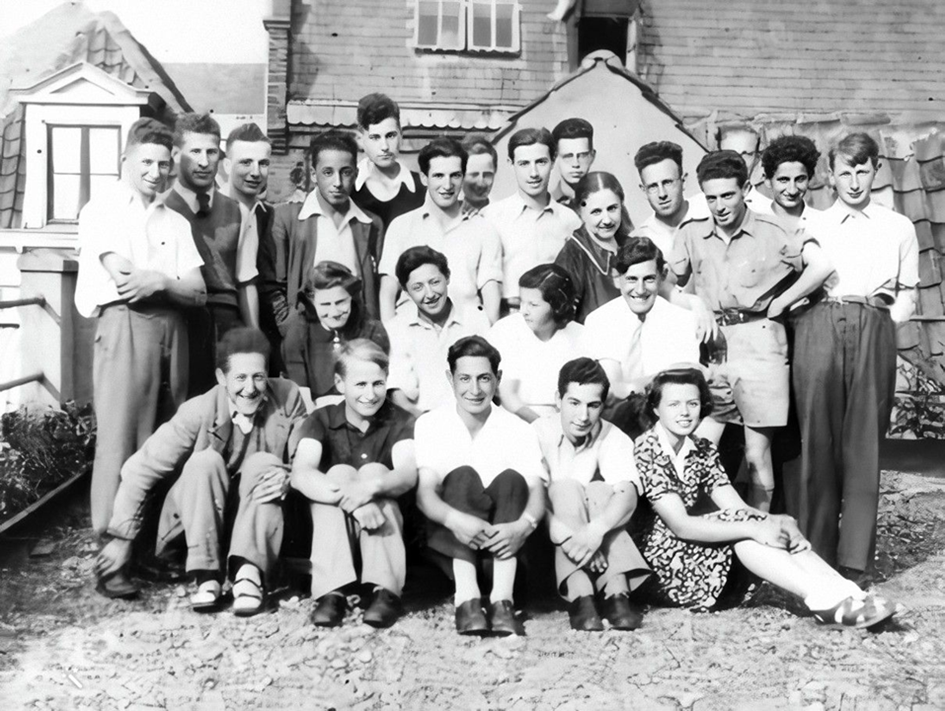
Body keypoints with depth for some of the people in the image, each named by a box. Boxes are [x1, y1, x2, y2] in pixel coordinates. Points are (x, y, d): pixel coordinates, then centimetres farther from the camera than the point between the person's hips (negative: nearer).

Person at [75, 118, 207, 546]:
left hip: (172, 331, 5)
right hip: (124, 327, -5)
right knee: (120, 440, -8)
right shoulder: (103, 210, 6)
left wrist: (157, 281, -8)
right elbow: (124, 279, -9)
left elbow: (198, 293, 9)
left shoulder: (175, 222, 21)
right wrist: (171, 279, 2)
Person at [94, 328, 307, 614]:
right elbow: (141, 470, -16)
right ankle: (207, 577, -26)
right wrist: (122, 538, -17)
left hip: (261, 521, 1)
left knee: (264, 463, -26)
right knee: (205, 461, -29)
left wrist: (288, 477, -27)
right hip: (200, 522, -1)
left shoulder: (288, 397, -12)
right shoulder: (199, 412, -18)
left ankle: (249, 572, -31)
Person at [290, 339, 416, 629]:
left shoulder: (400, 422, 0)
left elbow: (409, 474, -20)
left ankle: (385, 591, -36)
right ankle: (331, 592, -36)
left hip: (385, 533, 0)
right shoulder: (321, 421, -1)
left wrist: (370, 487, -42)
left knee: (374, 472, -23)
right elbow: (300, 475, -21)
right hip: (329, 531, 0)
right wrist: (350, 498, -39)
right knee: (338, 474, -24)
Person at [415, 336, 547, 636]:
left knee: (511, 478, -23)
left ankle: (502, 601, -35)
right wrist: (455, 519, -35)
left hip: (502, 541, 1)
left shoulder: (519, 430, 3)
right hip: (448, 541, -1)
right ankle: (467, 599, -40)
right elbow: (424, 491, -12)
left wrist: (523, 525, -34)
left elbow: (537, 491, -10)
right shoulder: (430, 424, 1)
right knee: (462, 476, -25)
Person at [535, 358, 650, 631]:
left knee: (601, 492, -24)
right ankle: (580, 596, -41)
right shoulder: (539, 433, -12)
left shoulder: (613, 438, -6)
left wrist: (596, 529, -45)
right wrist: (568, 535, -43)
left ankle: (616, 592, -37)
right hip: (549, 544, -2)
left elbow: (627, 493, -24)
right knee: (566, 488, -27)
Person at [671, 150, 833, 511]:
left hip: (759, 344, -3)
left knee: (757, 454, 2)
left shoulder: (771, 233, -4)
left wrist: (778, 305, -8)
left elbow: (821, 266, -14)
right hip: (710, 346, 3)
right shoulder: (691, 234, 7)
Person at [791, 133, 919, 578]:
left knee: (864, 441, -4)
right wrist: (809, 325, 1)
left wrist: (884, 325, 1)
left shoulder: (898, 228, 20)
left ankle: (854, 559, -1)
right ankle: (815, 554, 2)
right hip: (818, 324, 0)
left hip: (874, 330, 0)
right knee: (817, 439, -4)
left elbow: (907, 293, 17)